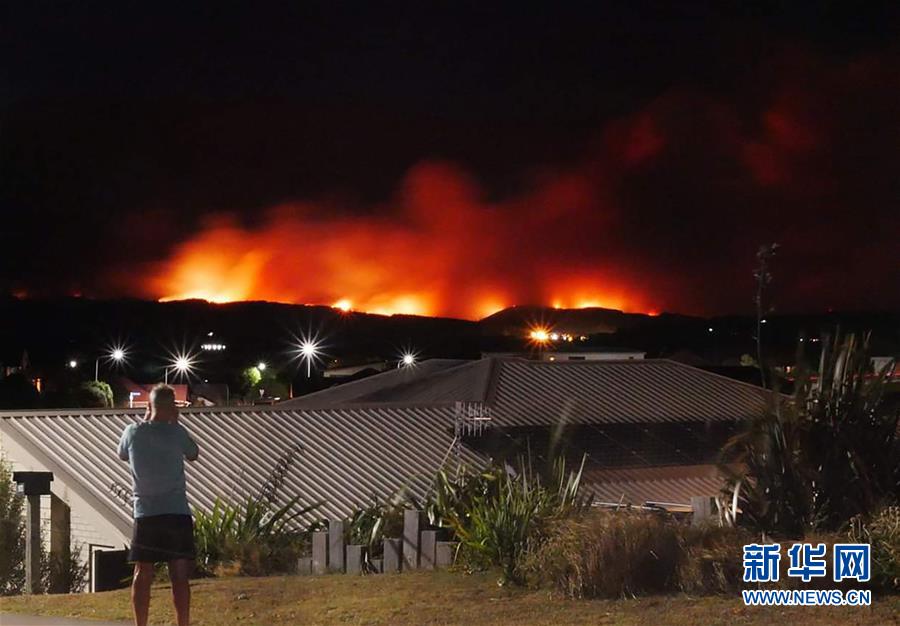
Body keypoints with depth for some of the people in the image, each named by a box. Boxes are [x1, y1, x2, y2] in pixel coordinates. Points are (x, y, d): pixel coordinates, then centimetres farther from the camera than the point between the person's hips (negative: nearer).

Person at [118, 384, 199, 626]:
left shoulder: (133, 432, 0)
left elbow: (122, 455, 22)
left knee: (142, 575, 4)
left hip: (145, 515, 2)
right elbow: (193, 454, 15)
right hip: (177, 514, -2)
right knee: (179, 576, 0)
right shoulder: (176, 432, -5)